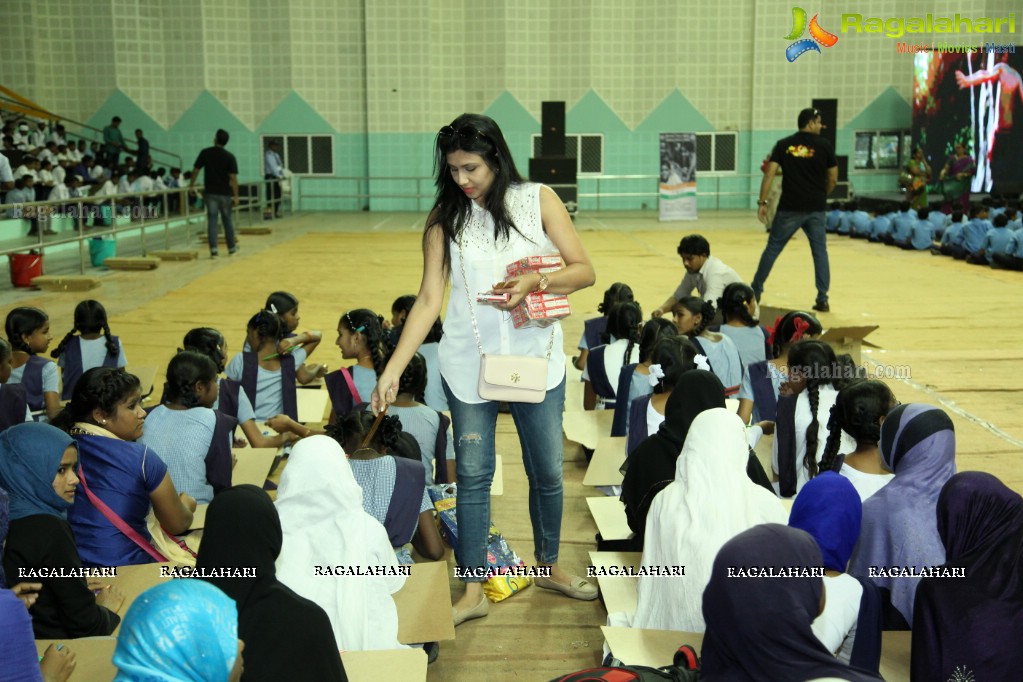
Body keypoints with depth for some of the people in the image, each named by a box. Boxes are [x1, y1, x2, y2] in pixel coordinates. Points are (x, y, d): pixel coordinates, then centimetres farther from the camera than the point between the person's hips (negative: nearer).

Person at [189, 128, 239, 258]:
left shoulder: (205, 153, -2)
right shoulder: (230, 157, -7)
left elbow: (196, 170, 1)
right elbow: (233, 178, -10)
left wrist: (191, 185, 15)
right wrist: (236, 196, -7)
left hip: (210, 192, 1)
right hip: (225, 193, -1)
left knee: (212, 220, 2)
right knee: (228, 220, 12)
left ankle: (213, 249, -5)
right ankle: (231, 247, 24)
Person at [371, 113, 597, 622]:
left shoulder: (538, 200, -4)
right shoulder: (444, 217, -2)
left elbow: (584, 271, -4)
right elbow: (429, 300, -5)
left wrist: (536, 282, -22)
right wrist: (394, 368, -13)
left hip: (537, 360, 0)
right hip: (469, 364, 0)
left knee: (547, 471, 13)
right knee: (473, 475, 6)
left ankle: (549, 566, 36)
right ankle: (474, 590, 20)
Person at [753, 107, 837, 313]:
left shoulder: (783, 145, 2)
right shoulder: (824, 146, 2)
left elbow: (769, 174, -5)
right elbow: (833, 180, 6)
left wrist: (762, 202, -3)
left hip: (789, 208, 0)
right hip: (815, 209, 0)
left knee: (772, 248, 10)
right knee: (820, 251, 9)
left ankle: (755, 291, 15)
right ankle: (822, 299, 6)